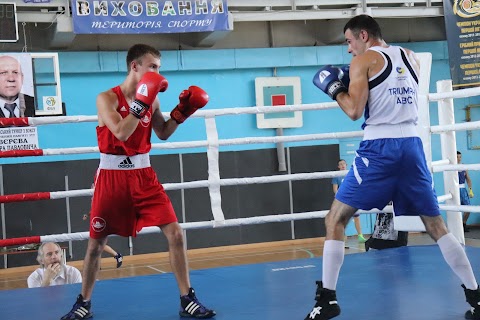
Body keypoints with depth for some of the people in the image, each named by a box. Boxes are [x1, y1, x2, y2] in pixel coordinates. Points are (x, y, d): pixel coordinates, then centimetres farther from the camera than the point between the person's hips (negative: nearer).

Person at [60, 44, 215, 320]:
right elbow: (121, 133, -26)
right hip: (112, 176, -4)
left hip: (143, 174, 4)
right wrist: (142, 102, -26)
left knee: (175, 232, -7)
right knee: (96, 242, 7)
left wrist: (181, 112, 2)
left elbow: (163, 134, 15)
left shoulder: (151, 99, 4)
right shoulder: (107, 98, -11)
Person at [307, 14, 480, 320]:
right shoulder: (411, 58, 17)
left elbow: (355, 111, -8)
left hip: (379, 148, -5)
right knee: (436, 224, 13)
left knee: (336, 220, 3)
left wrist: (335, 89, 8)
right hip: (412, 145, 5)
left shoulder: (363, 61, 0)